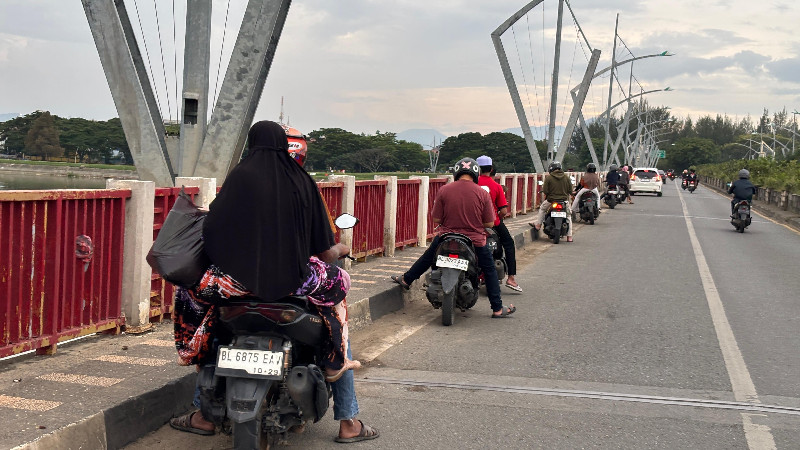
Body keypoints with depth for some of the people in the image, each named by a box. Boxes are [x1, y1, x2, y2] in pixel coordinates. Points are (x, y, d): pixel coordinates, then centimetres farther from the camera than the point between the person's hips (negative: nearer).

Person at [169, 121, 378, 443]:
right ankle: (347, 422, 24)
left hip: (242, 277, -1)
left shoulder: (240, 176, -2)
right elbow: (324, 250, 3)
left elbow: (213, 229, -4)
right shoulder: (302, 182, 2)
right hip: (294, 279, 1)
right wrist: (340, 250, 26)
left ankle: (205, 414, 27)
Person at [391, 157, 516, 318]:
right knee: (490, 271, 15)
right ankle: (497, 309, 16)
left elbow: (436, 219, -6)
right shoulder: (482, 193, -10)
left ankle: (406, 279, 42)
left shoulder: (444, 190, -9)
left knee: (427, 258, 26)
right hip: (475, 241, -1)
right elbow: (489, 223, -7)